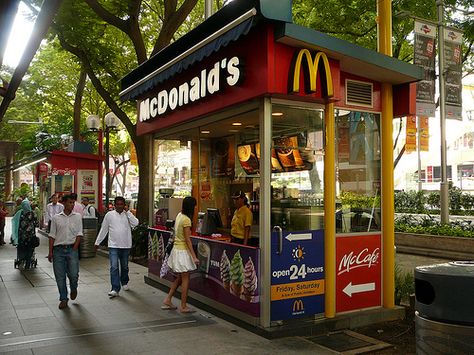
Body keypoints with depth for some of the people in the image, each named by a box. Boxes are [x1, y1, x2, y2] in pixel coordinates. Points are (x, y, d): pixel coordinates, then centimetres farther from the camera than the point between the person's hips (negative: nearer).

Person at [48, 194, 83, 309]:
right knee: (60, 276, 3)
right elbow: (52, 236, 7)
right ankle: (63, 299, 16)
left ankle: (73, 289, 24)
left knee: (73, 274, -8)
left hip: (72, 248, -1)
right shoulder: (56, 218, 6)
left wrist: (74, 248, -6)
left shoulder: (77, 217, 6)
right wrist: (50, 252, 3)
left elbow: (79, 234, 3)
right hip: (58, 249, 1)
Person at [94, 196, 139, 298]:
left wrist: (127, 212, -13)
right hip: (113, 246, -1)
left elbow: (135, 223, -15)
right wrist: (97, 242, 8)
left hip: (126, 245, 2)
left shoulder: (128, 214, 2)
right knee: (114, 267, -11)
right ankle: (115, 289, -9)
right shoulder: (109, 215, 1)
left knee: (124, 266, 17)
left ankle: (124, 283, 39)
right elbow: (103, 230, 7)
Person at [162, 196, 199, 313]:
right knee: (185, 280, 2)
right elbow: (187, 240, -21)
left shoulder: (179, 215, 5)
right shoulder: (186, 220, -20)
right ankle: (183, 307, 9)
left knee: (180, 278, 20)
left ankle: (167, 300, 23)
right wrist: (194, 257, -20)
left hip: (176, 249, 9)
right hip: (182, 251, -9)